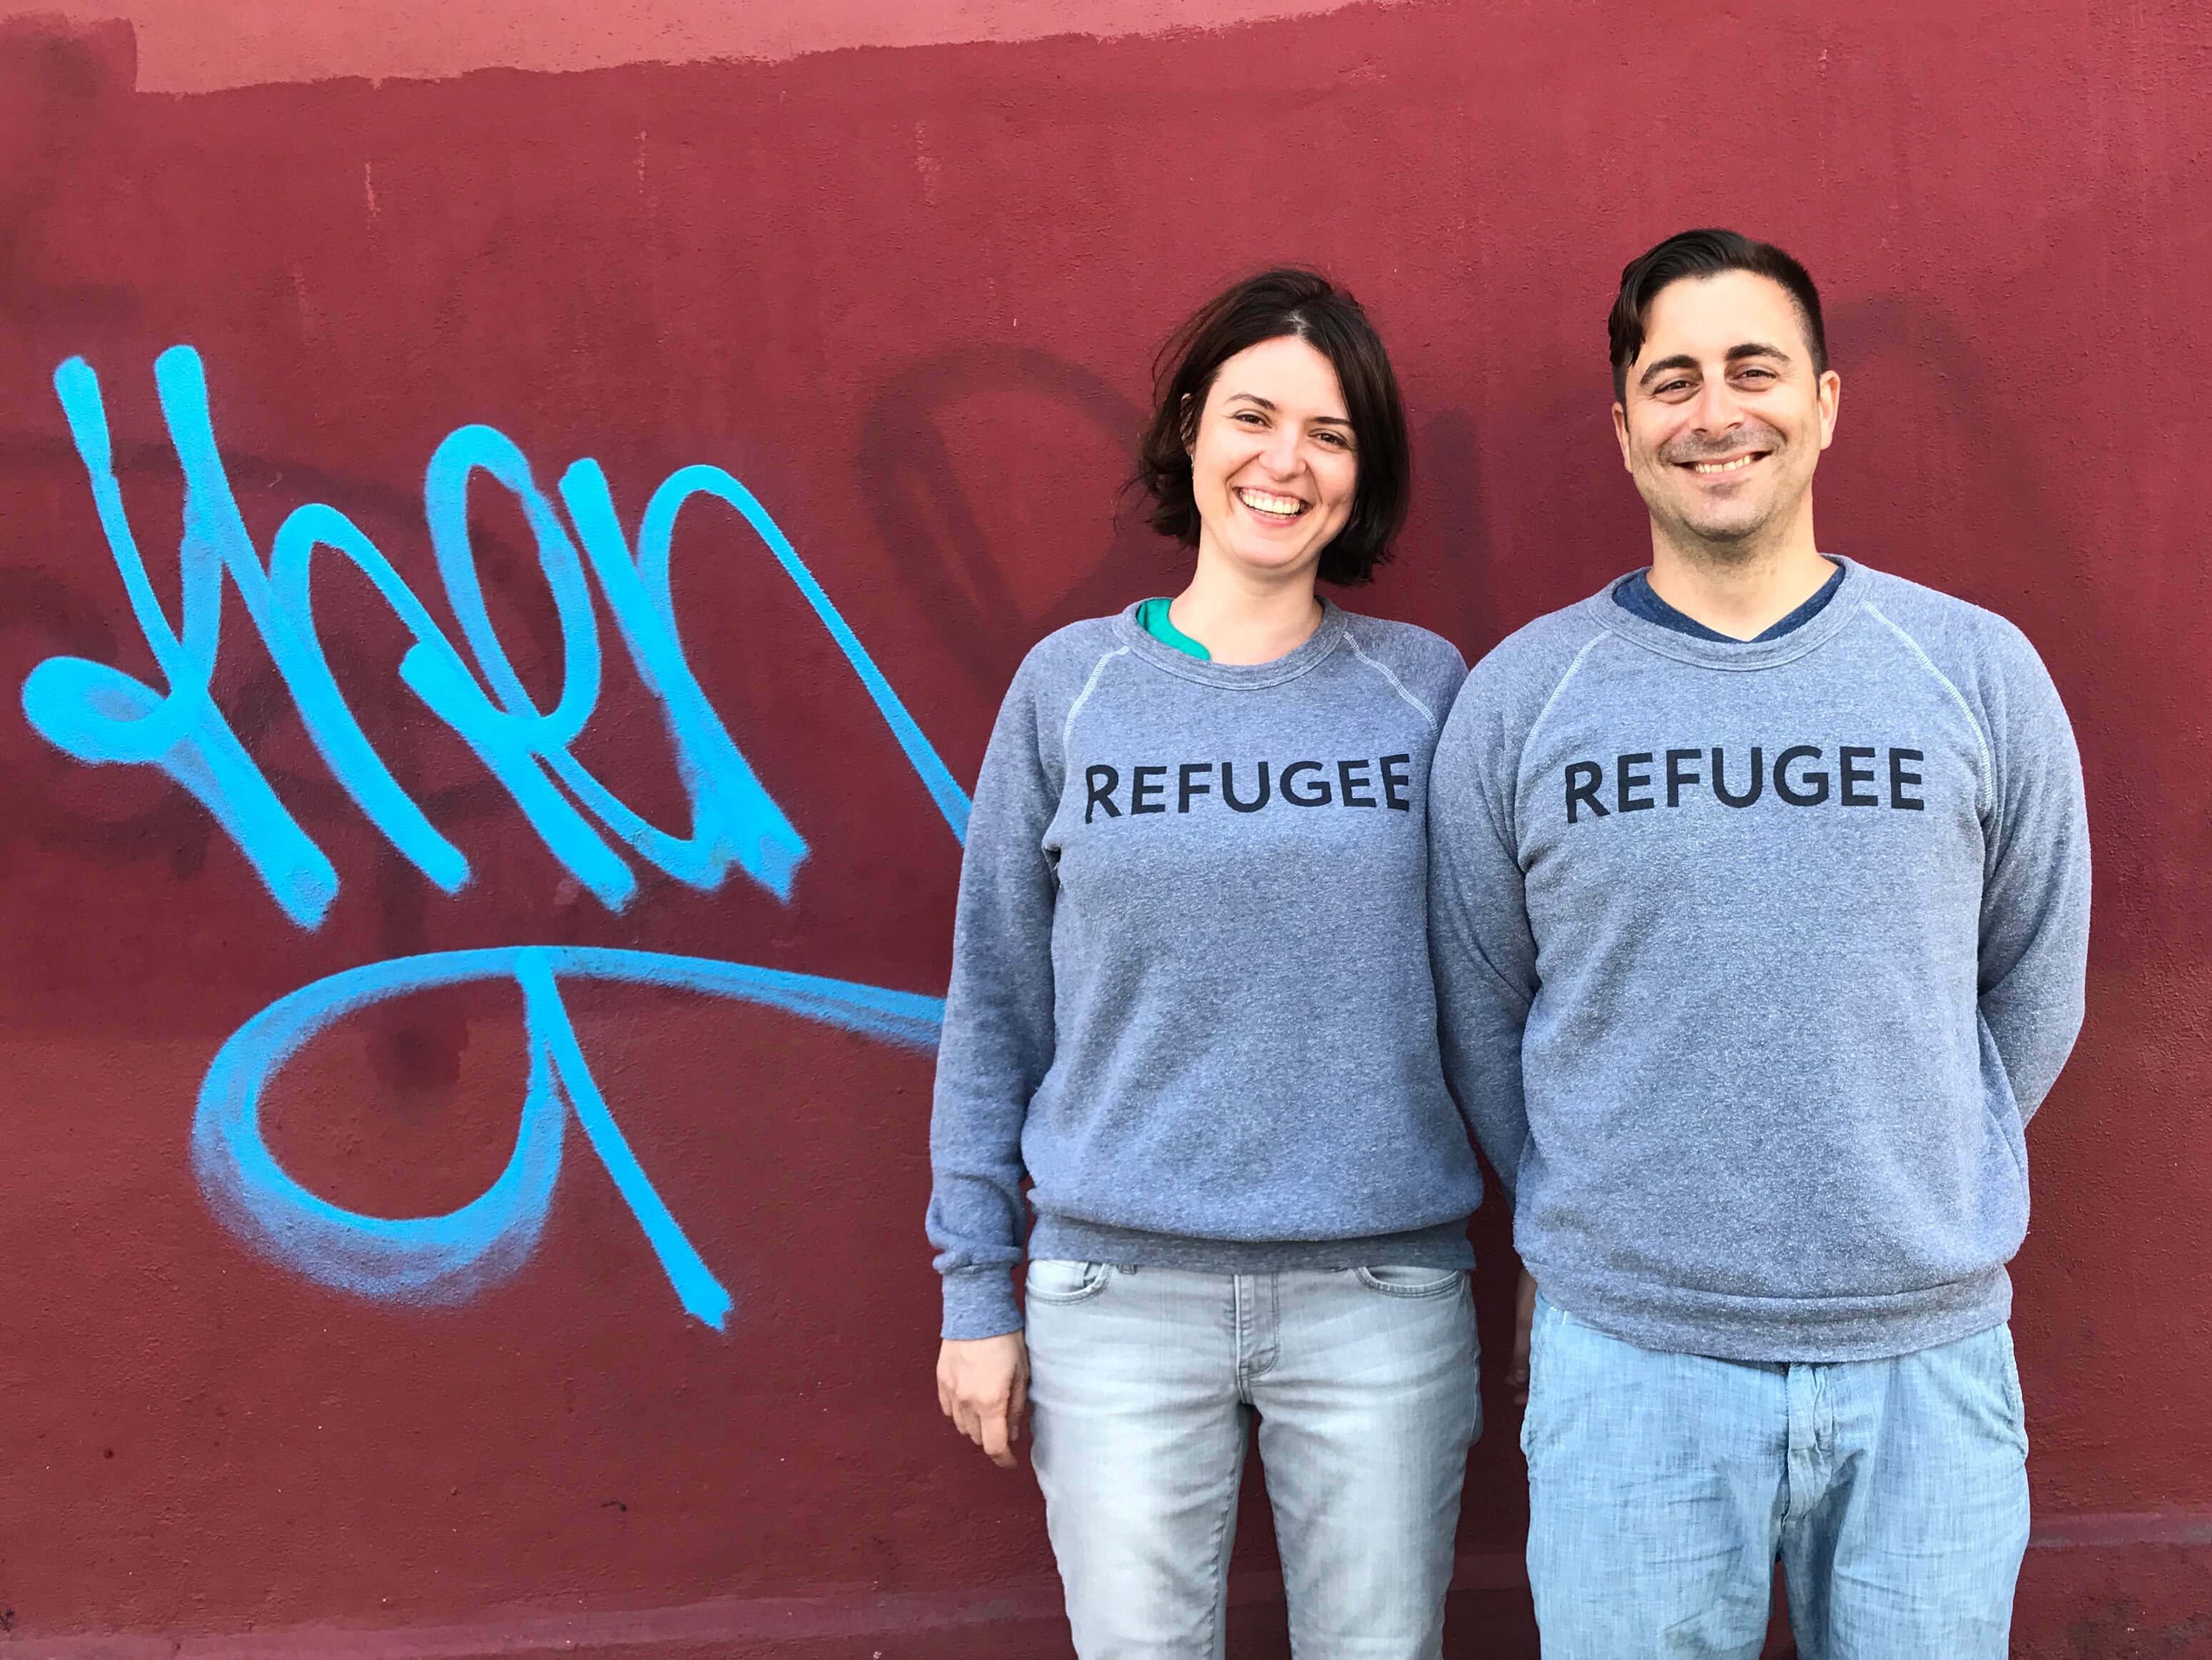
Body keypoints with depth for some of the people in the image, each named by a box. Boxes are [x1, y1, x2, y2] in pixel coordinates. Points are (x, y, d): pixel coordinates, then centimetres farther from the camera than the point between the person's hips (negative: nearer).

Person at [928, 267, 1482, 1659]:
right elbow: (996, 1007, 3)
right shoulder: (1071, 684, 0)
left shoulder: (1421, 687, 1)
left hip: (1381, 1289, 1)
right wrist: (978, 1288, 3)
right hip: (1121, 1290, 0)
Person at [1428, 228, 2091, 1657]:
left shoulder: (1979, 671, 0)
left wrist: (1908, 1208, 11)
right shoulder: (1517, 697, -3)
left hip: (1928, 1363, 1)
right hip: (1627, 1371, -1)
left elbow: (2032, 997, 10)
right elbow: (1480, 1020, 5)